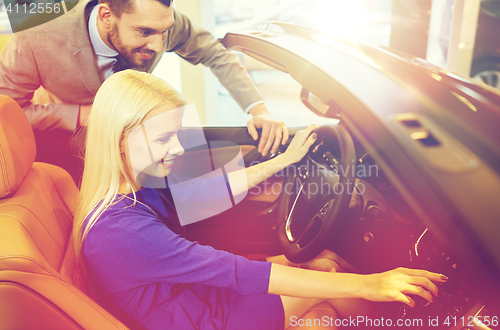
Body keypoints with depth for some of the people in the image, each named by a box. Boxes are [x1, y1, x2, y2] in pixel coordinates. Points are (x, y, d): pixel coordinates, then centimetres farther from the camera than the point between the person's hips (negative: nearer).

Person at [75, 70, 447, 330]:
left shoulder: (133, 188, -6)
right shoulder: (119, 230, -33)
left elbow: (206, 191, 4)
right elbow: (238, 273, -36)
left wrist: (284, 159, 8)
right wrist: (366, 284, -33)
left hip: (197, 287, 7)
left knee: (326, 261, 5)